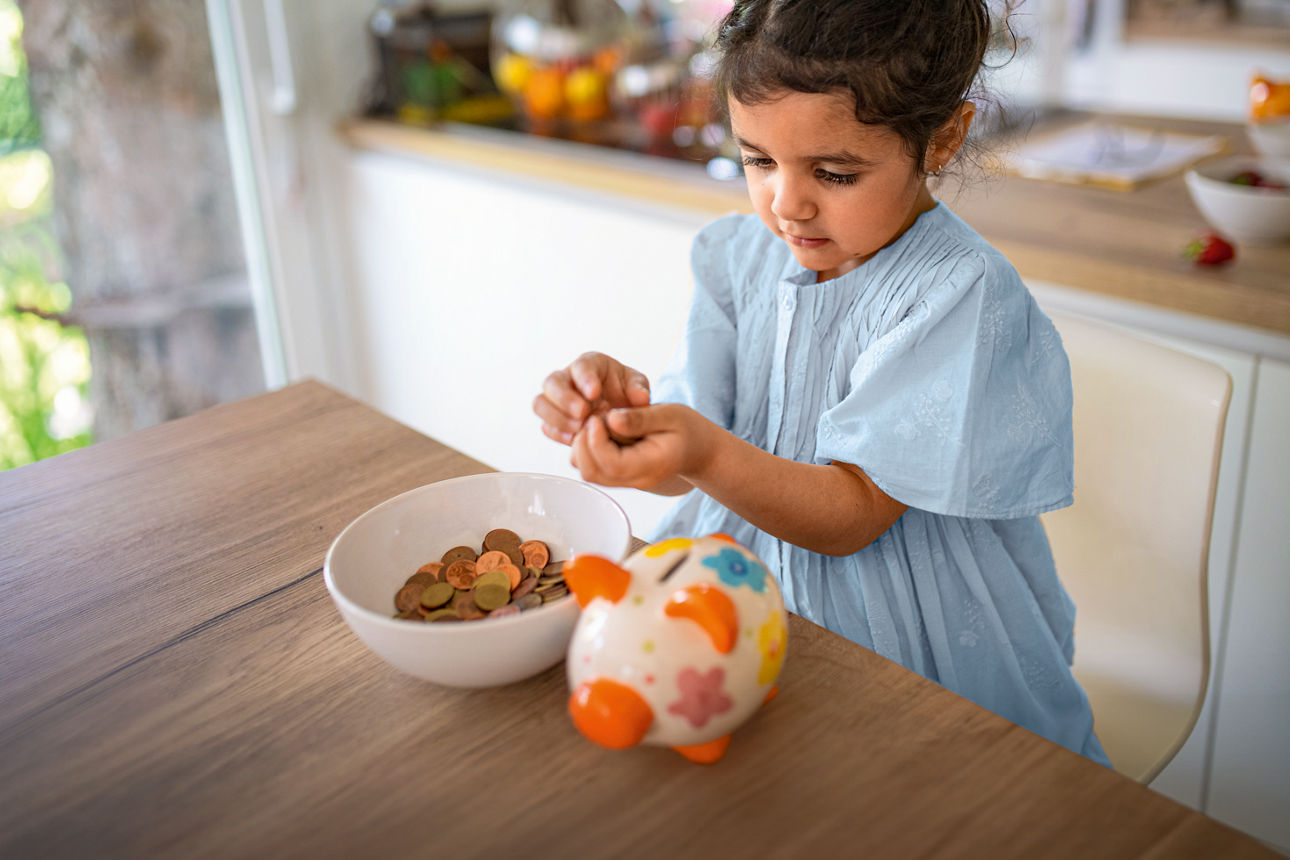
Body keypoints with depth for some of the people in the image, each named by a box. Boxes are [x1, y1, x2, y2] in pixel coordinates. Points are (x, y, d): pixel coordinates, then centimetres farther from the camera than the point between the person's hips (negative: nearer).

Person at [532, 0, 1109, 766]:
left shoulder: (961, 293, -17)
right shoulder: (737, 256, 1)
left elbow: (850, 516, -20)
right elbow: (686, 463, -3)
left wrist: (707, 453, -37)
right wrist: (625, 409, -25)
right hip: (740, 577, 6)